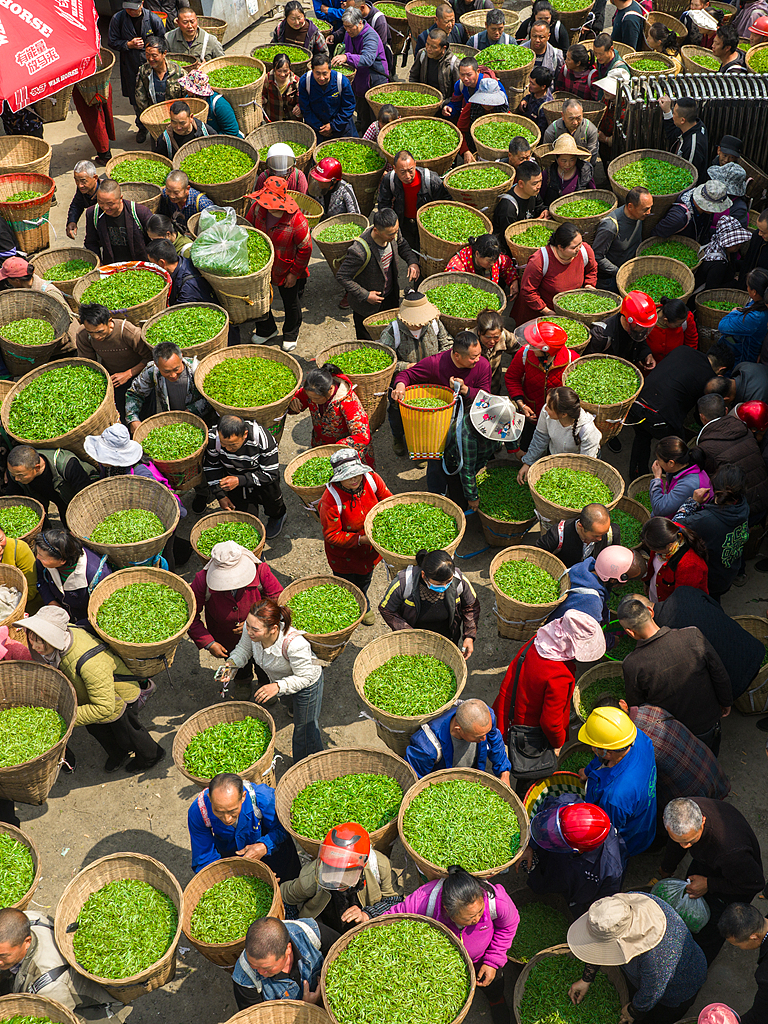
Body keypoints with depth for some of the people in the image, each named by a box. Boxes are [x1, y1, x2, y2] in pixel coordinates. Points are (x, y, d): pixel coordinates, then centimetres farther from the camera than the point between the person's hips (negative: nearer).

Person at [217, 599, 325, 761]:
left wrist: (278, 686, -43)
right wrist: (231, 663, -28)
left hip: (307, 684, -4)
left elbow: (305, 677, -31)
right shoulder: (251, 627, -32)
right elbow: (244, 648, -9)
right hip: (278, 678, 4)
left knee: (305, 731, 14)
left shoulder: (294, 644, -47)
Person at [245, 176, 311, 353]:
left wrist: (294, 273, -11)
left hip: (287, 271, -4)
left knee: (291, 304, 17)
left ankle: (290, 335, 44)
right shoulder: (258, 208, -17)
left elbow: (305, 249, -18)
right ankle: (266, 330, 45)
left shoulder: (296, 220, -31)